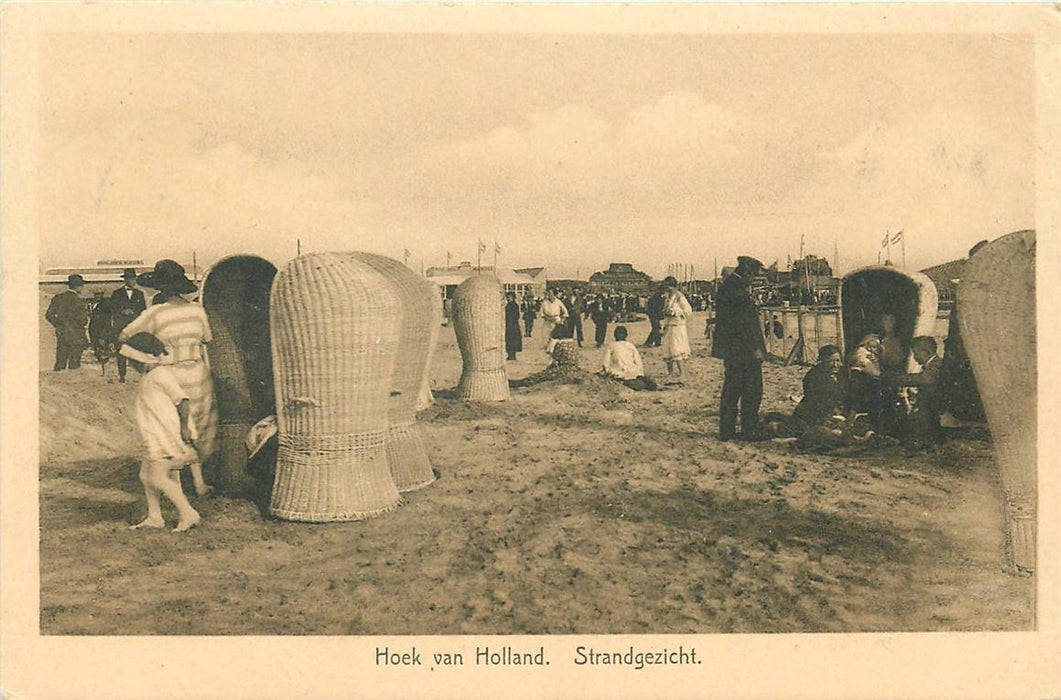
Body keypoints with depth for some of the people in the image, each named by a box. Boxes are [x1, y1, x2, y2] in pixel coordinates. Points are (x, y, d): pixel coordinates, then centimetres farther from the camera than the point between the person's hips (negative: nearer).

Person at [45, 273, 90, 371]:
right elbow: (83, 321, -14)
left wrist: (58, 325, 17)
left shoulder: (57, 298, 3)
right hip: (76, 336, -5)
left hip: (61, 335, 5)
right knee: (74, 364, 1)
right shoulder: (79, 301, -14)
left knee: (59, 362, 11)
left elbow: (49, 315, 7)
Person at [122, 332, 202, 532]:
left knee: (158, 478, -10)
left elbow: (183, 399, -21)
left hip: (167, 438, -10)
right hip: (155, 438, 10)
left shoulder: (160, 375, -15)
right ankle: (154, 517, 24)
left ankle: (188, 514, -4)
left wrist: (184, 428, -21)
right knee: (146, 475, 14)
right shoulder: (148, 377, 17)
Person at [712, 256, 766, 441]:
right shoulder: (738, 288, -17)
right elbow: (744, 321, -20)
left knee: (731, 390, 13)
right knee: (751, 391, -1)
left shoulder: (726, 285, 14)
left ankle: (726, 431, 17)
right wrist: (755, 348, -16)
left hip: (729, 349, 10)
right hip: (744, 349, -10)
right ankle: (749, 431, 4)